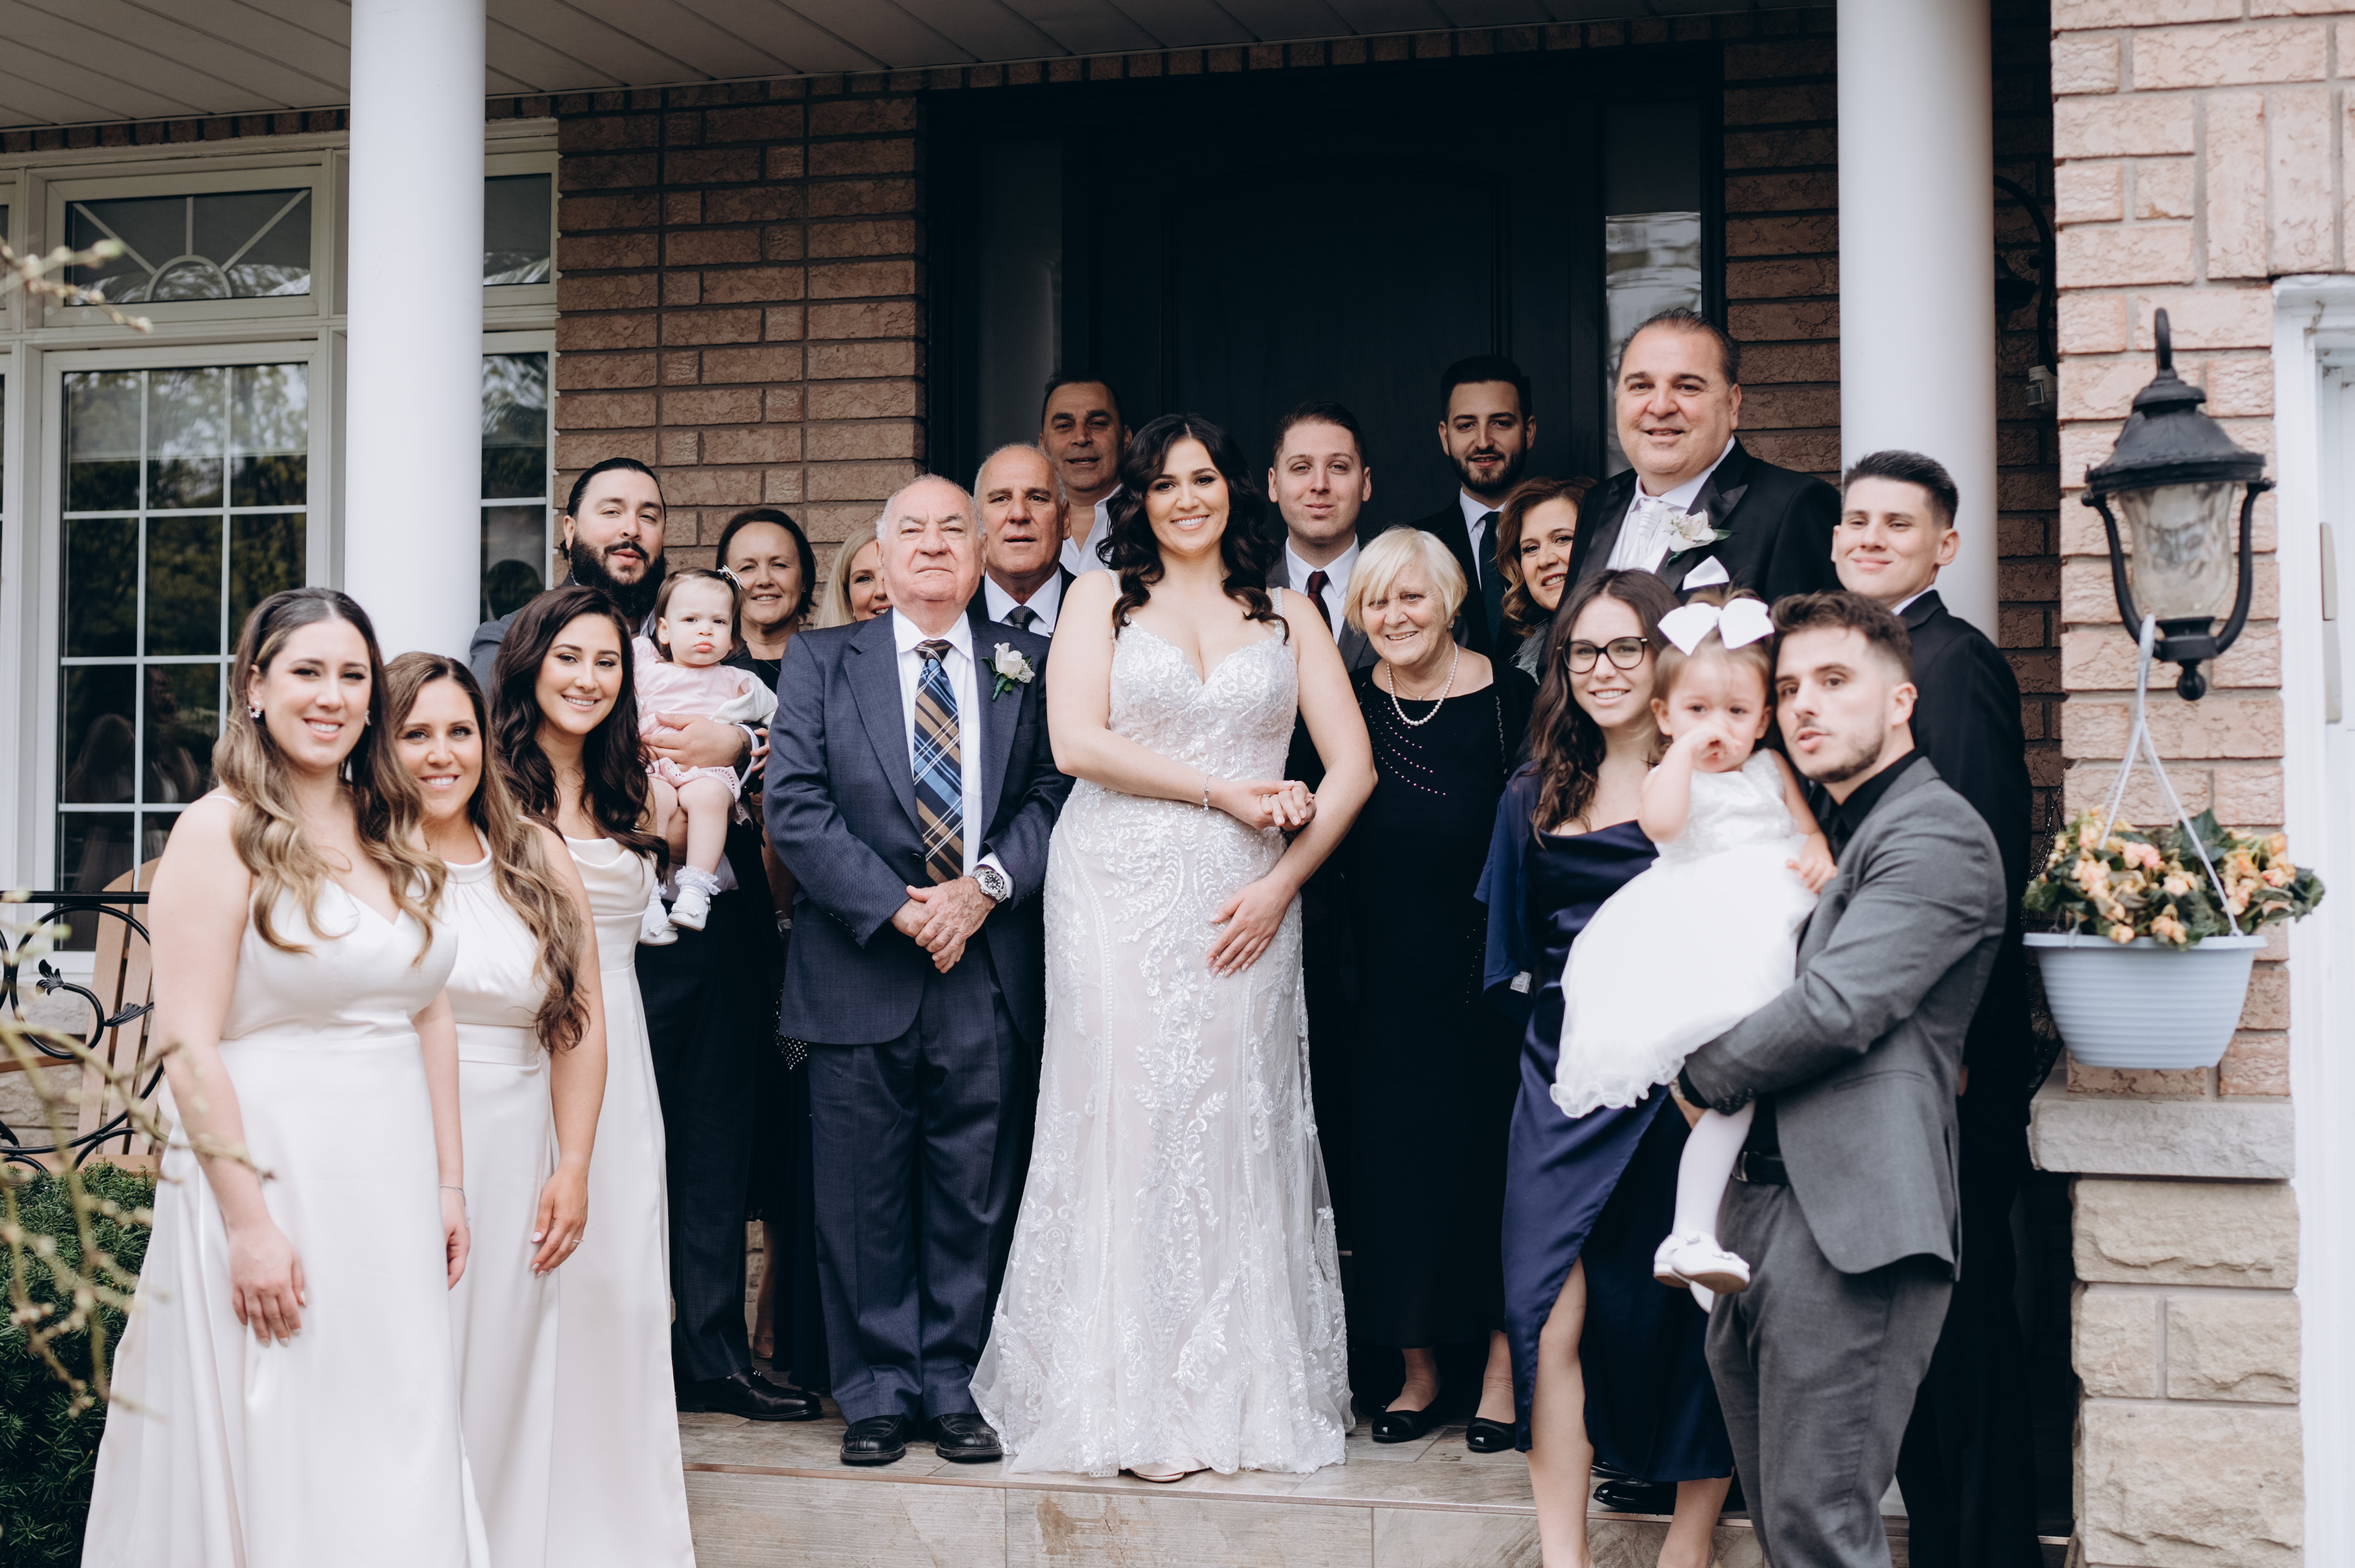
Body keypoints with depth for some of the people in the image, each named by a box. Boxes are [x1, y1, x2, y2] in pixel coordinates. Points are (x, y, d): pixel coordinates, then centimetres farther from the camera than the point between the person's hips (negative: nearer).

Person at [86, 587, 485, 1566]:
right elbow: (187, 1046, -13)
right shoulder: (221, 832, -8)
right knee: (272, 1449, 2)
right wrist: (249, 1220, -18)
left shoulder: (397, 837, 11)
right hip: (270, 1173, -6)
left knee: (398, 1442, 10)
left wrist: (447, 1182, 10)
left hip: (391, 1184, 6)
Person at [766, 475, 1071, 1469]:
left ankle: (954, 1387, 17)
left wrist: (987, 884, -13)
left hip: (989, 976, 1)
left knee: (974, 1193, 6)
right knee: (864, 1199, 4)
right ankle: (877, 1392, 15)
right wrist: (900, 908, -12)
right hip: (860, 972, -1)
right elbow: (794, 806, -3)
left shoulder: (1027, 666, 11)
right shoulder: (820, 662, 7)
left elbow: (1055, 792, 4)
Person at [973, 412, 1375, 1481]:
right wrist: (1225, 791, -9)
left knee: (1237, 1127, -1)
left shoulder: (1288, 618, 14)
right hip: (1120, 897, -1)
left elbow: (1351, 767, 7)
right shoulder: (1101, 599, 10)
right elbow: (1076, 742, -5)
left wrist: (1281, 882, -6)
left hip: (1246, 904, 1)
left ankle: (1241, 1394, 7)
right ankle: (1131, 1402, 1)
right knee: (1124, 1118, -5)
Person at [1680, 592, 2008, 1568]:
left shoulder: (1935, 835, -7)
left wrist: (1705, 1078, -2)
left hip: (1848, 1223, -9)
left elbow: (1836, 1009, -15)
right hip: (1756, 1211, 9)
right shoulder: (1829, 833, 25)